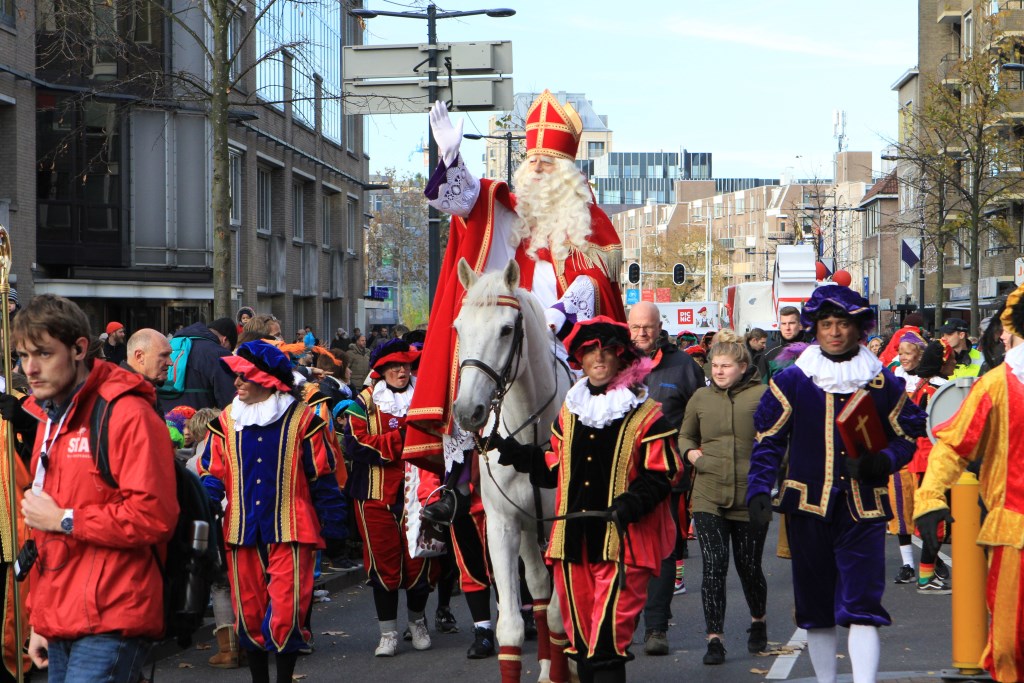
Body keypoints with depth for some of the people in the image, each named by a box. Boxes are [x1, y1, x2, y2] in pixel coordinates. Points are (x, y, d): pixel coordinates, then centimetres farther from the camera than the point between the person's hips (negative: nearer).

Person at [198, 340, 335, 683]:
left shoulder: (301, 419, -1)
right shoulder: (227, 420, 8)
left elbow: (322, 474, 5)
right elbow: (212, 474, 9)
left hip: (289, 529, -3)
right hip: (242, 530, 3)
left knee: (286, 609, -9)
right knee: (249, 609, 9)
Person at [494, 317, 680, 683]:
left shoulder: (645, 415, -3)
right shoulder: (569, 411, 15)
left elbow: (661, 475, -7)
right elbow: (554, 469, 19)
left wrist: (630, 504, -23)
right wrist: (522, 456, 3)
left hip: (621, 541, -6)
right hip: (573, 541, 6)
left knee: (608, 638, -12)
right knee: (579, 635, 12)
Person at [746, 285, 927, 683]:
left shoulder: (882, 384, 4)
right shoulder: (791, 381, 2)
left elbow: (906, 437, 9)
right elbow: (768, 442, 4)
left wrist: (881, 462, -12)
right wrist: (758, 490, -9)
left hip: (864, 509, -1)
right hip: (808, 505, 1)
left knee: (862, 605, -9)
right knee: (815, 605, 9)